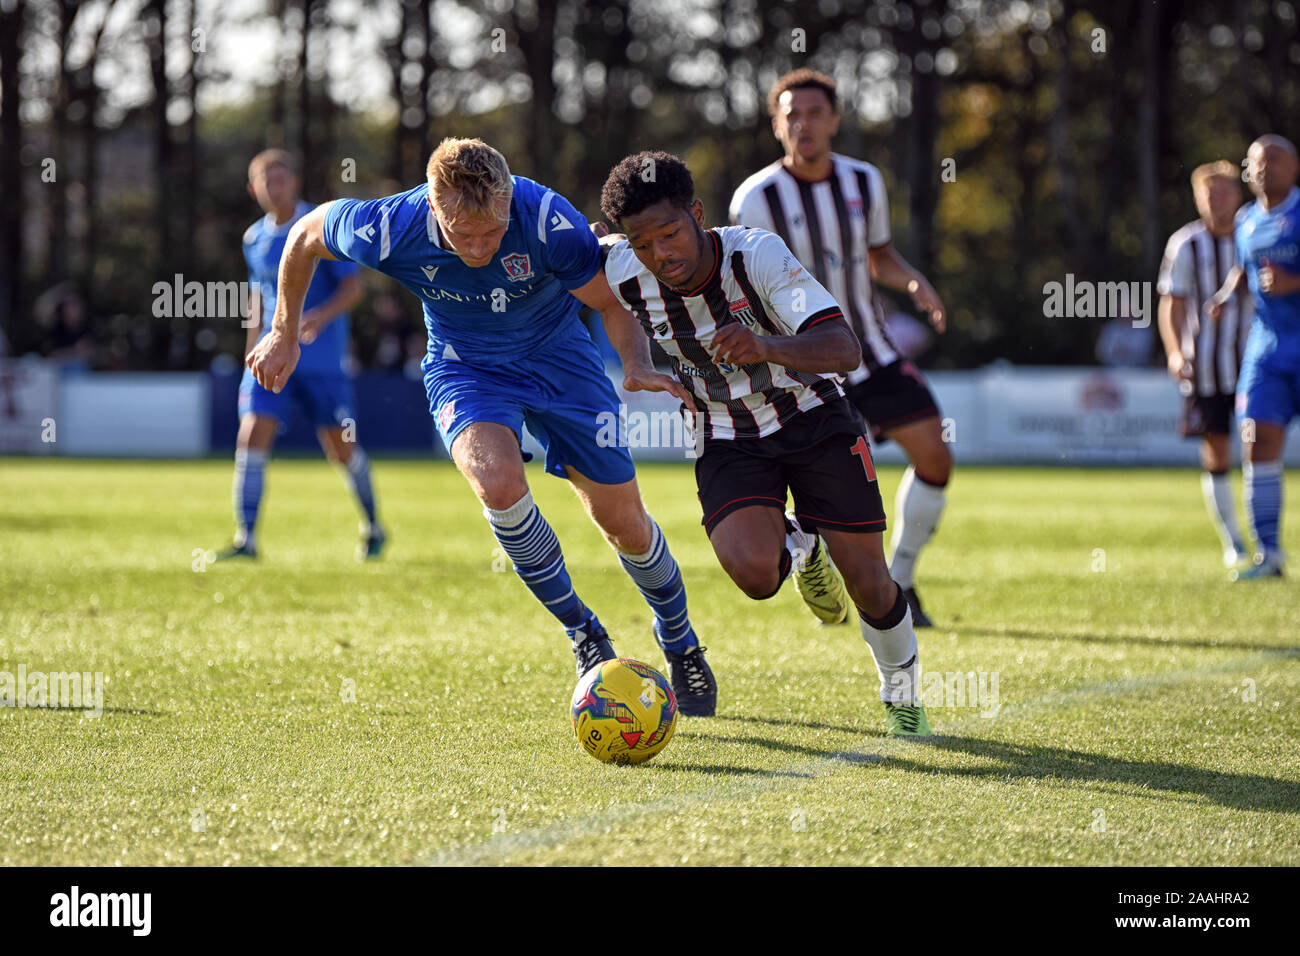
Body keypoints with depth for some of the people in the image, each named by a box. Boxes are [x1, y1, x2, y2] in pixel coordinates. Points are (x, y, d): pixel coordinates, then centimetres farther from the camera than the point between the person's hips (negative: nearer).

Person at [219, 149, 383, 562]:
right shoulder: (255, 238, 8)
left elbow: (353, 287, -11)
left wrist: (322, 316, -28)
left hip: (322, 361, -4)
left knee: (341, 447, 3)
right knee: (251, 436, -13)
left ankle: (372, 528, 26)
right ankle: (245, 539, -12)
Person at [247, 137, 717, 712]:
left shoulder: (547, 219, -32)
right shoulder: (390, 229, -29)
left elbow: (612, 301, -15)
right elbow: (306, 237, -7)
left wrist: (637, 365, -34)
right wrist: (284, 336, 2)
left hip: (558, 358, 0)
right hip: (465, 368, 0)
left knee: (623, 524, 4)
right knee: (498, 482, -31)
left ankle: (679, 640, 35)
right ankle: (579, 628, -7)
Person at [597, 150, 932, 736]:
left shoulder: (757, 254, -28)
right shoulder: (622, 271, -19)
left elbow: (844, 349, -37)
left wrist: (764, 347, -54)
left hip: (812, 418, -2)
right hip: (726, 441, 2)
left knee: (868, 585, -4)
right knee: (753, 571, -25)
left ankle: (902, 693, 27)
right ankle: (799, 546, 13)